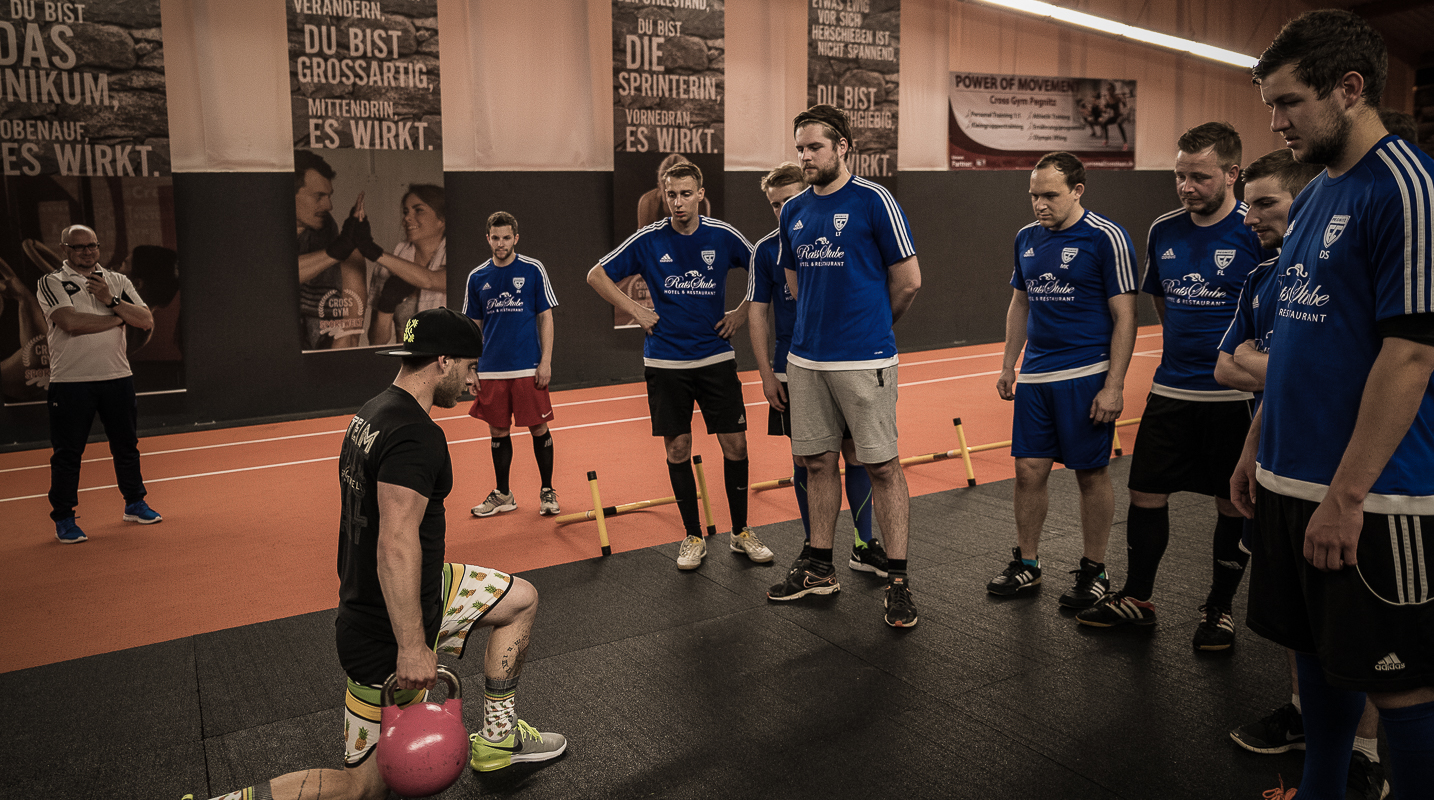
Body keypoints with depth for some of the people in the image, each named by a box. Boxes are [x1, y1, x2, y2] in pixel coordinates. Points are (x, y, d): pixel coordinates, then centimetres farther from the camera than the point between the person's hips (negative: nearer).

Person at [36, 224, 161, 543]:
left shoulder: (118, 281, 10)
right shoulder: (51, 283, -1)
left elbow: (146, 320, 1)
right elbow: (71, 322, -17)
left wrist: (111, 300, -11)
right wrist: (119, 317, -7)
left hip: (118, 377, 4)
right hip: (70, 382, -4)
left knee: (127, 445, 13)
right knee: (67, 452, 1)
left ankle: (135, 504, 28)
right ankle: (63, 519, 12)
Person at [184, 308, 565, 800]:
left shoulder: (374, 413, 7)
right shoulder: (416, 435, -25)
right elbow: (396, 544, -32)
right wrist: (412, 647, -30)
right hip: (388, 631, -10)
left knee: (521, 599, 18)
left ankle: (498, 738, 24)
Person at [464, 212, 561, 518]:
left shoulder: (533, 270, -1)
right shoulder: (477, 277, 7)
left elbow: (546, 317, 0)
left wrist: (546, 361, -7)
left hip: (528, 367, -3)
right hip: (491, 370, 3)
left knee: (538, 427, 1)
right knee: (498, 431, 9)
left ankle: (547, 491, 16)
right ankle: (502, 495, 22)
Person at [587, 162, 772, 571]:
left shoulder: (723, 236, -1)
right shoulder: (648, 240, -3)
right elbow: (597, 275, 6)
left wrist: (743, 311, 4)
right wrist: (636, 311, 0)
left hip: (716, 357, 1)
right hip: (665, 361, 0)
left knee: (735, 444, 0)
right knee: (677, 448, 3)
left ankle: (741, 532, 18)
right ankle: (693, 537, 18)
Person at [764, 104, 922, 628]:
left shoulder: (873, 201, -7)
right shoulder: (793, 212, 11)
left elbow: (908, 281, -4)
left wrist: (870, 326, 9)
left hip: (864, 360, -6)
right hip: (806, 358, 6)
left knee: (881, 466, 0)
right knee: (818, 462, 13)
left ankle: (897, 580, 10)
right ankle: (819, 569, 25)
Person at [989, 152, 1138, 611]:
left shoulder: (1106, 239, -8)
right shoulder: (1027, 238, 10)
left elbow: (1125, 316, -9)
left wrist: (1114, 385, -14)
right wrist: (1008, 365, 17)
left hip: (1087, 377, -5)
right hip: (1035, 376, 5)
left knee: (1091, 474, 4)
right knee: (1029, 470, 6)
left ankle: (1093, 571, 19)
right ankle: (1026, 564, 21)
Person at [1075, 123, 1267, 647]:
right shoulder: (1163, 230, 5)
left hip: (1236, 395, -4)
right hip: (1170, 390, 5)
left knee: (1233, 504, 8)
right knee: (1146, 492, 7)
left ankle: (1220, 608, 26)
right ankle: (1137, 599, 24)